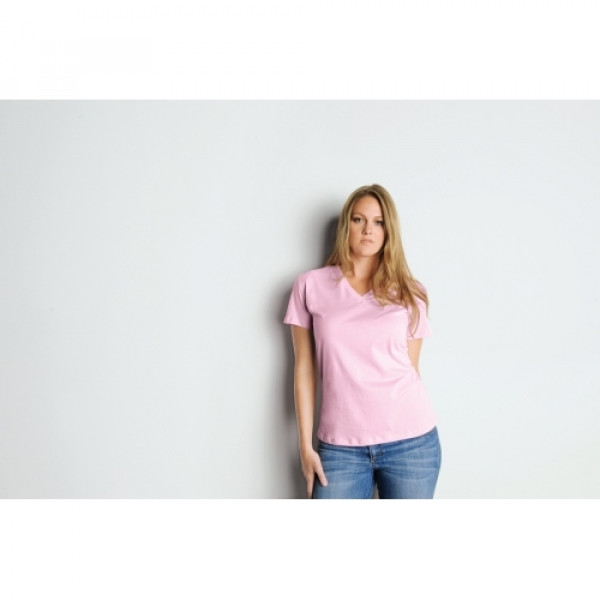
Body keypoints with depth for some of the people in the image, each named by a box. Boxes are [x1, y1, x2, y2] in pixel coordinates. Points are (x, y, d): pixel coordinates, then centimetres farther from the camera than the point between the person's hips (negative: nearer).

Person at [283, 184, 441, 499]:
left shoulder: (409, 293, 5)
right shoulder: (311, 285, 2)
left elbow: (411, 369, 9)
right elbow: (304, 369, 3)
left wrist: (410, 433, 10)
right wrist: (306, 445, 1)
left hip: (410, 441, 1)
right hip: (340, 445, 0)